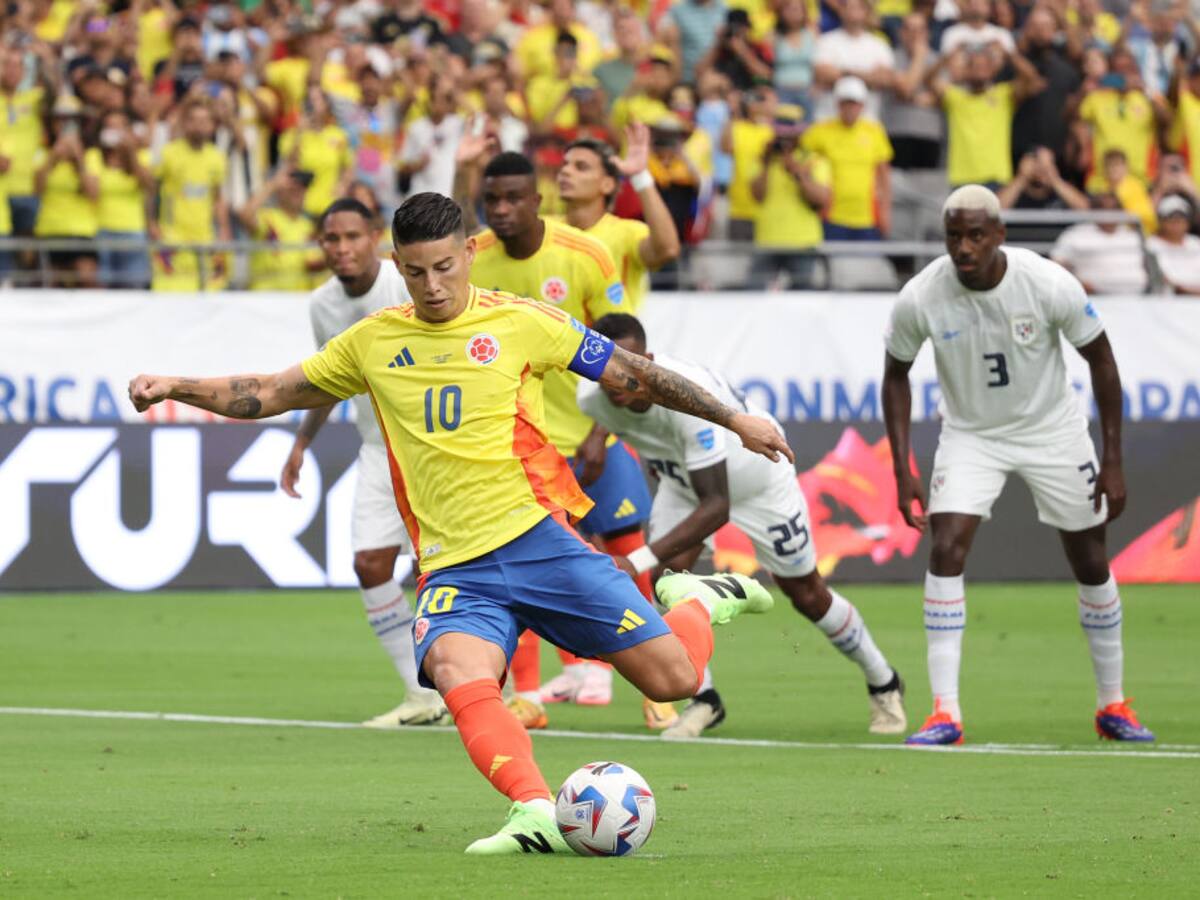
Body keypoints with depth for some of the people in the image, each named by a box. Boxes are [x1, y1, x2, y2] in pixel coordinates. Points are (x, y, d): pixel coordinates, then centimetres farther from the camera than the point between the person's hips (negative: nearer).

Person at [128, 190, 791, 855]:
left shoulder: (520, 323, 3)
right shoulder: (372, 342, 11)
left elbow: (632, 374, 10)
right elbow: (270, 394, 20)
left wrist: (734, 419, 11)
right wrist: (176, 388, 7)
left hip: (537, 537, -1)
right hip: (455, 569, 2)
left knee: (675, 678, -6)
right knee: (454, 669, -33)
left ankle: (699, 602, 29)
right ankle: (537, 815, -41)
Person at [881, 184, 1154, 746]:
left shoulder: (1050, 285, -26)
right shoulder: (920, 299, -22)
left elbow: (1100, 361, -11)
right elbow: (896, 376, -3)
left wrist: (1113, 462, -10)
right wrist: (902, 472, -8)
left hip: (1052, 431, 0)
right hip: (971, 436, 0)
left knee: (1091, 563, 6)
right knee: (946, 552, -18)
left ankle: (1112, 705, 24)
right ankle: (945, 713, -18)